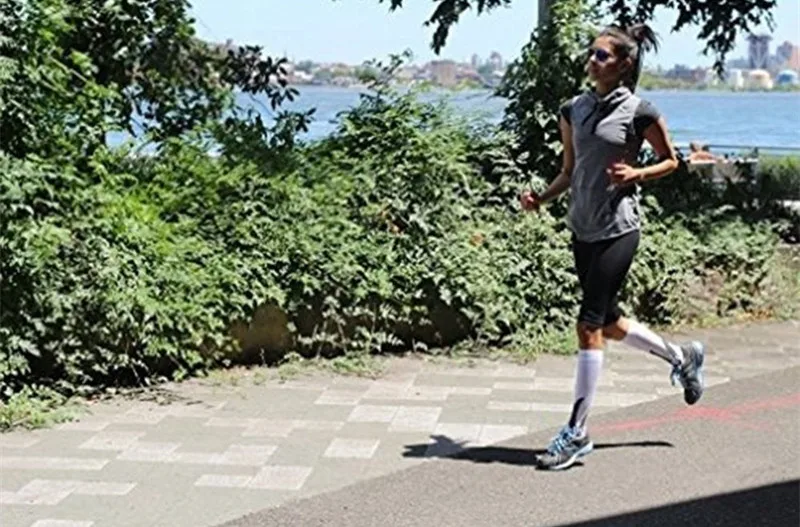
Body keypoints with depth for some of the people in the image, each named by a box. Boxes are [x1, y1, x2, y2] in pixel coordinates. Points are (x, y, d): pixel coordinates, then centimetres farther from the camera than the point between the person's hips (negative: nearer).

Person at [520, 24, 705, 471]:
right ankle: (683, 358, 43)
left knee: (590, 325, -9)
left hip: (618, 230, -7)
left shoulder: (640, 112, -8)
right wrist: (542, 197, -2)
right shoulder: (574, 110, 8)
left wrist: (637, 174, -16)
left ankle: (577, 433, 1)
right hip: (583, 229, 7)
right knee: (609, 322, 17)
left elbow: (671, 161, 2)